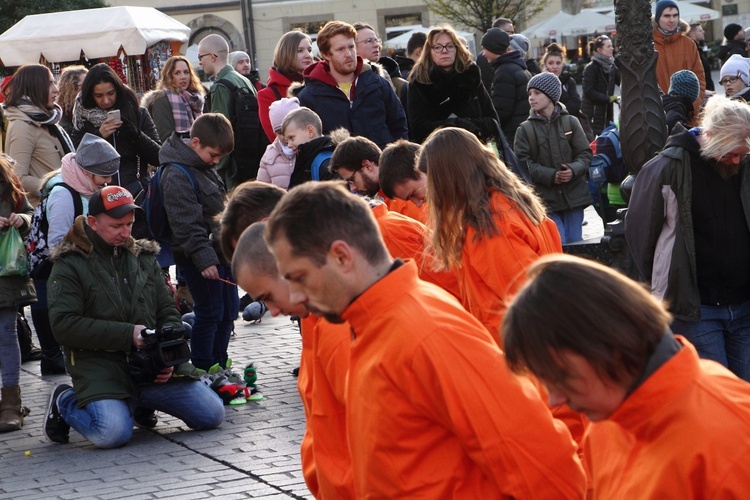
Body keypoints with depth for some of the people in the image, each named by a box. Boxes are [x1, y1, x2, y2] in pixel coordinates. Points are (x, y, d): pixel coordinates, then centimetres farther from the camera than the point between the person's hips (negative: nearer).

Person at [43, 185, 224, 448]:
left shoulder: (144, 257, 16)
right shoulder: (70, 265, -1)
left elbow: (169, 312, 17)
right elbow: (64, 325, -12)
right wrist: (127, 334, -16)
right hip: (99, 366, -5)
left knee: (212, 414, -7)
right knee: (113, 433, -31)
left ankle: (143, 399, 17)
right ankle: (65, 402, 3)